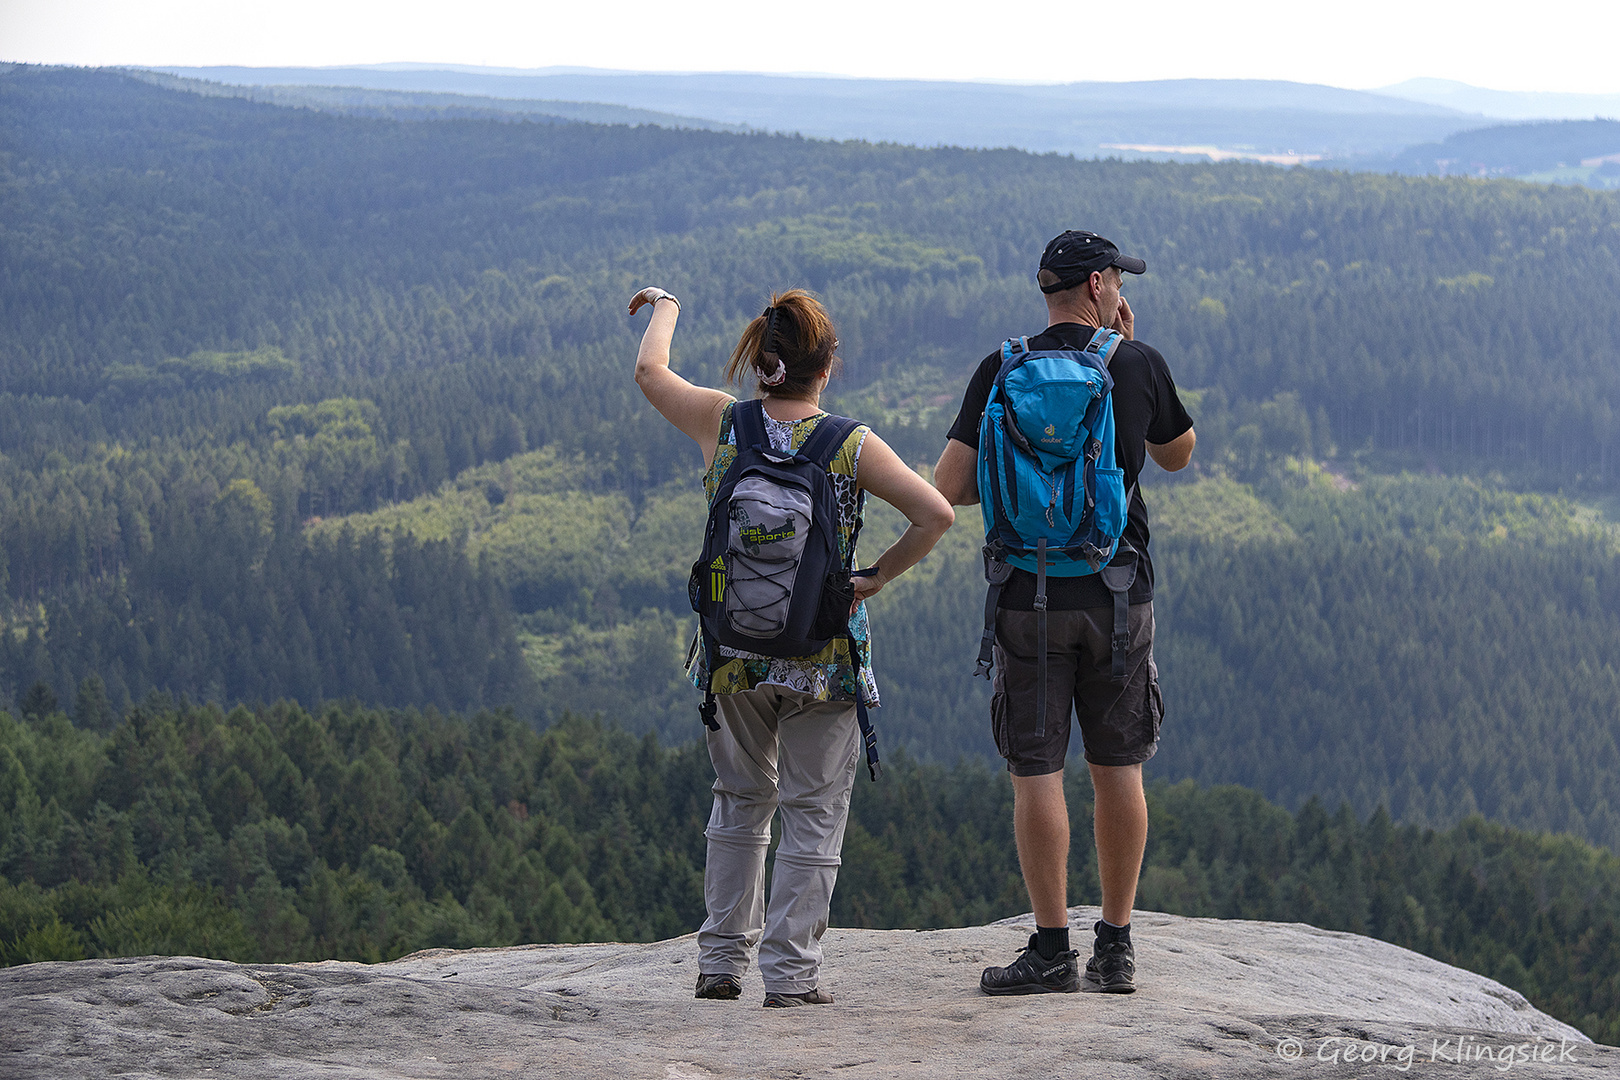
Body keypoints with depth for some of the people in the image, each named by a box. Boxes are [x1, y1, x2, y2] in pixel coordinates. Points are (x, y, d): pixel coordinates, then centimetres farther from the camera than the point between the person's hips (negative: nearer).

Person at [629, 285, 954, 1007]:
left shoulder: (721, 424, -5)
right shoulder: (853, 446, -10)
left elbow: (650, 371, 12)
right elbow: (936, 515, -15)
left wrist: (665, 308, 29)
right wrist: (876, 577, -4)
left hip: (734, 648, 3)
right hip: (823, 651, -3)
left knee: (740, 805, 20)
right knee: (812, 815, 6)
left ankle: (722, 961, 23)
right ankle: (790, 974, 4)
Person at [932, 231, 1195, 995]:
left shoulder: (1002, 372, -3)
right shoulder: (1140, 365, -1)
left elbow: (947, 489, -6)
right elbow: (1178, 453, 19)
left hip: (1030, 596, -1)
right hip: (1119, 596, 1)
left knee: (1036, 772, 1)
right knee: (1118, 768, 10)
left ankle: (1052, 949, -1)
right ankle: (1116, 948, 12)